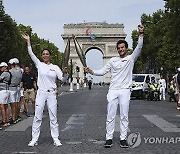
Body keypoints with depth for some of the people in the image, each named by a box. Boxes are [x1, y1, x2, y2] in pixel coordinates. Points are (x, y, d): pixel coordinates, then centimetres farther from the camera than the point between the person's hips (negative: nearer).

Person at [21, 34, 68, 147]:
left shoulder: (55, 67, 5)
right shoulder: (39, 64, 5)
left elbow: (63, 79, 0)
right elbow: (31, 54, -4)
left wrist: (65, 73, -22)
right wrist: (28, 41, -9)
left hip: (52, 94, 0)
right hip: (41, 93, 0)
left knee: (53, 117, 3)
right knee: (37, 117, 1)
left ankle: (56, 138, 11)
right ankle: (34, 139, 7)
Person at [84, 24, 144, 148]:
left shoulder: (131, 59, 4)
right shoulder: (113, 60, 11)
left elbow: (139, 48, -10)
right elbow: (103, 71, 12)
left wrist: (141, 34, -22)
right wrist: (92, 72, -5)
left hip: (125, 91, -2)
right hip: (113, 90, 2)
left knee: (124, 117, 3)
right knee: (110, 116, 2)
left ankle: (123, 138, 10)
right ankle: (109, 138, 9)